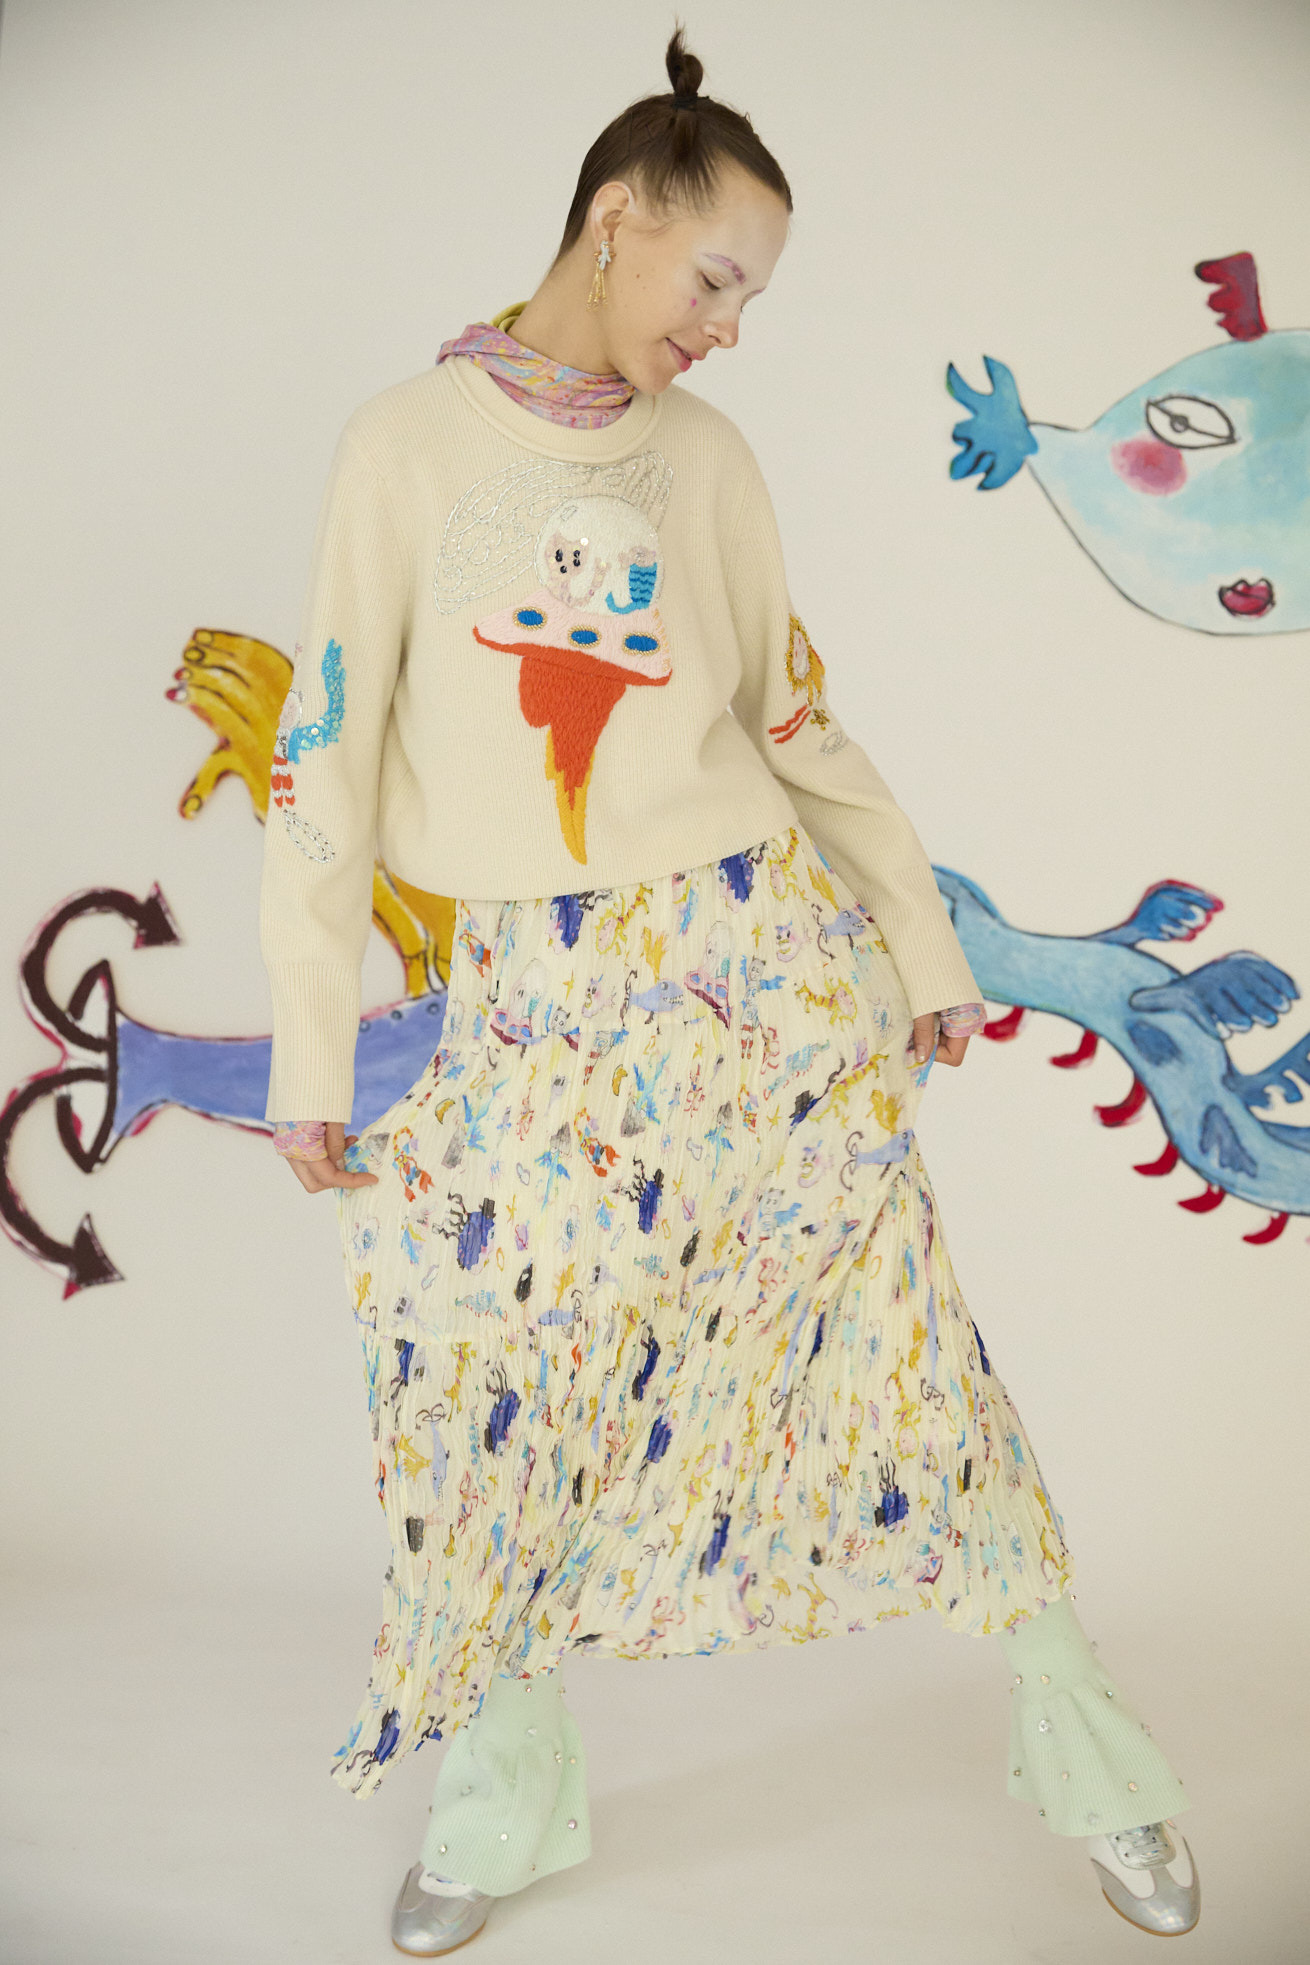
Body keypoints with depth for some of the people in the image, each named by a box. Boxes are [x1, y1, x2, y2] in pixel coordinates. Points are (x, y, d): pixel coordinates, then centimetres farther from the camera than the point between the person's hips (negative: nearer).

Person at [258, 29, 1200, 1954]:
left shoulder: (708, 455, 8)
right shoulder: (408, 441, 1)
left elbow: (801, 720, 12)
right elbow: (332, 748, -1)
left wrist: (924, 947, 12)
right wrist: (311, 1053, -3)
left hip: (756, 947, 1)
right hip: (534, 997, -1)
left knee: (890, 1308, 4)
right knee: (474, 1345, 0)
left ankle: (1077, 1731, 25)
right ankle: (507, 1793, 26)